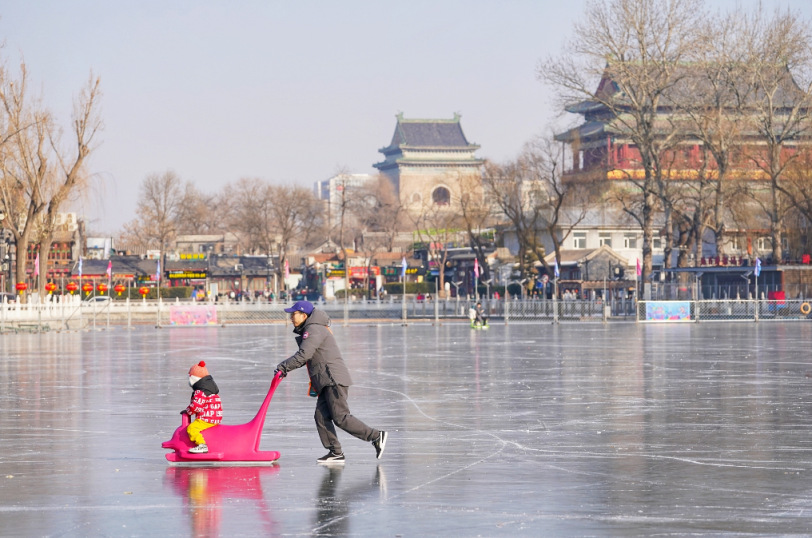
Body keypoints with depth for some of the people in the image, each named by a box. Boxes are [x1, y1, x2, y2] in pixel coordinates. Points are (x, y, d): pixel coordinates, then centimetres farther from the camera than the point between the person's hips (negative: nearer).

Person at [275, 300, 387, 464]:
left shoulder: (314, 330, -12)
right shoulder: (308, 330, 22)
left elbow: (303, 355, -20)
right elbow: (305, 356, 24)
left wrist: (283, 366, -12)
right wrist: (285, 367, 11)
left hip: (334, 379, -11)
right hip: (326, 383, 11)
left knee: (341, 418, -13)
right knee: (321, 417, 3)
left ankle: (376, 436, -9)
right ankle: (336, 452, 2)